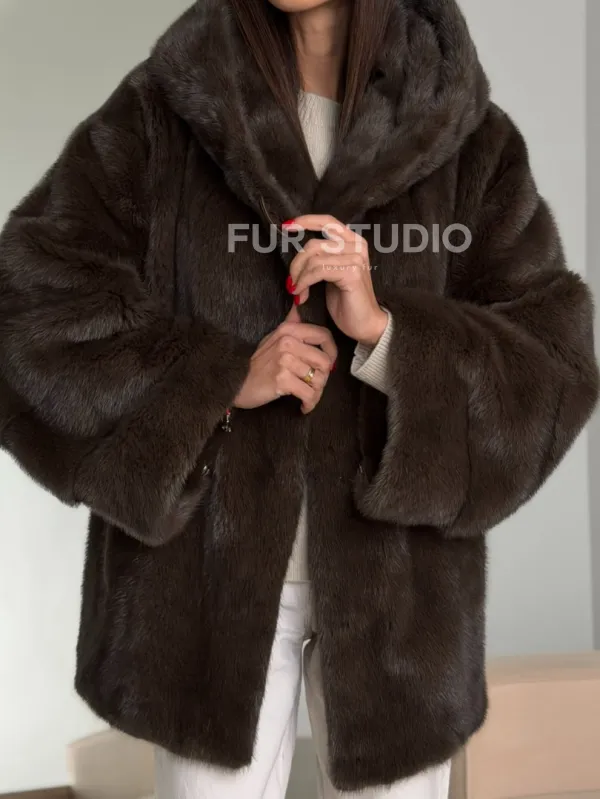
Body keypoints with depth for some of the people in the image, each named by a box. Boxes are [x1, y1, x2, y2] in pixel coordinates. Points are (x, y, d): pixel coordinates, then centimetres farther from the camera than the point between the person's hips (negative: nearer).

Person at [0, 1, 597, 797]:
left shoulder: (466, 135, 2)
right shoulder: (158, 113, 1)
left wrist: (388, 330, -17)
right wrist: (222, 378, -14)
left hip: (398, 585, 1)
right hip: (208, 578, 0)